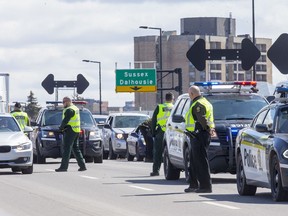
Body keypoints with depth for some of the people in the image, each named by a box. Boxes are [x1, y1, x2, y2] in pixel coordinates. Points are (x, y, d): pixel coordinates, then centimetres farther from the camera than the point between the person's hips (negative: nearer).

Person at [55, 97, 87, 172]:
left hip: (70, 131, -10)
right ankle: (82, 165, 11)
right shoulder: (75, 108, 17)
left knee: (66, 149, -8)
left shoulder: (69, 110, -15)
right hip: (77, 131, 10)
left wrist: (61, 128, -5)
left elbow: (65, 120, -20)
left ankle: (64, 166, -9)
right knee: (75, 148, 13)